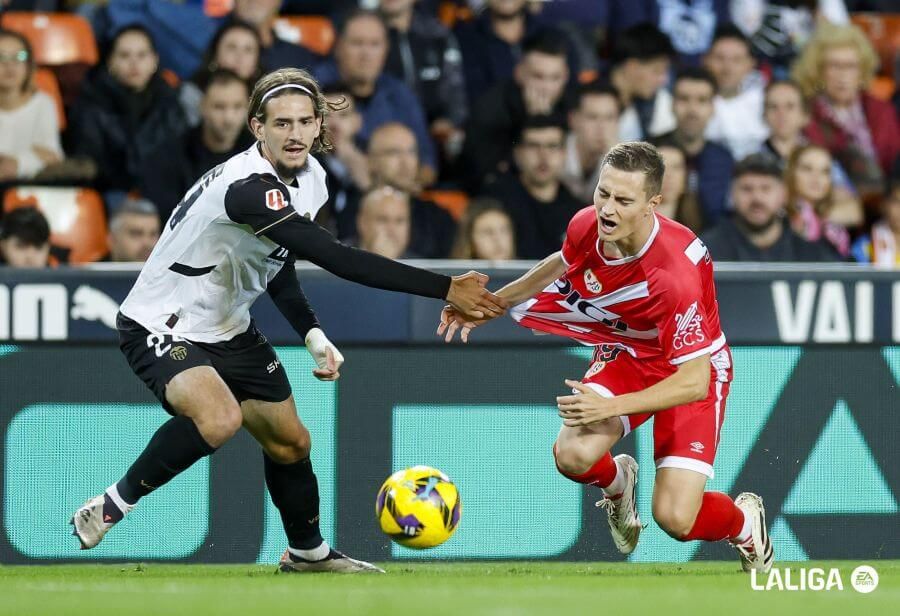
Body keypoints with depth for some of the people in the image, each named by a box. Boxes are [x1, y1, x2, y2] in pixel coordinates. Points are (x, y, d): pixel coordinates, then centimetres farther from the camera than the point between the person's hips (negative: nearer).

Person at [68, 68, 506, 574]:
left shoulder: (308, 178, -3)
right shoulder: (247, 188, -33)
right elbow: (337, 259, -40)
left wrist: (313, 333, 0)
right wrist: (445, 289, -41)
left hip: (228, 327, 9)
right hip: (161, 325, -9)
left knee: (290, 442, 13)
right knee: (219, 418, -33)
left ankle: (308, 551, 38)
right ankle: (113, 504, -14)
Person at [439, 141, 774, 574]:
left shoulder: (676, 272, -37)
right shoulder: (586, 226, -19)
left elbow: (694, 381, -33)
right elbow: (563, 262, 9)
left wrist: (611, 406, -39)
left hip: (690, 370, -5)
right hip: (626, 354, 5)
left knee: (675, 519, -17)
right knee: (573, 454, -24)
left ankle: (743, 522, 22)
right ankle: (617, 481, 16)